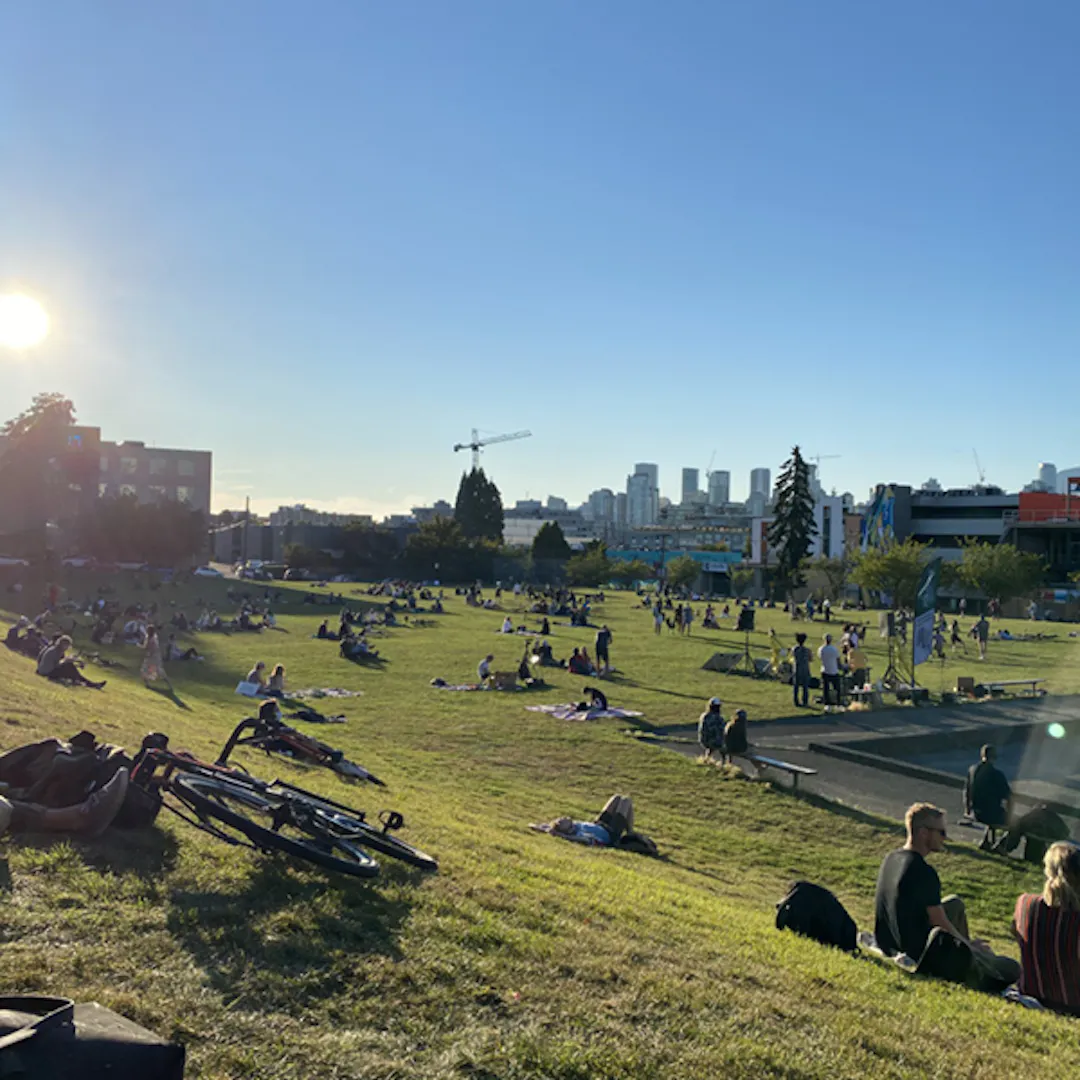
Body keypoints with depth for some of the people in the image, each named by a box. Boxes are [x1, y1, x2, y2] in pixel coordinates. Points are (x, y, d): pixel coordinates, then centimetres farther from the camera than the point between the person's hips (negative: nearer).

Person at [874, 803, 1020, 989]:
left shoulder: (891, 858, 4)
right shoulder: (923, 872, -23)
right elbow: (943, 927, -17)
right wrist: (969, 944, 5)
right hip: (918, 955, -8)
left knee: (956, 904, 26)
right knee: (1012, 969, -4)